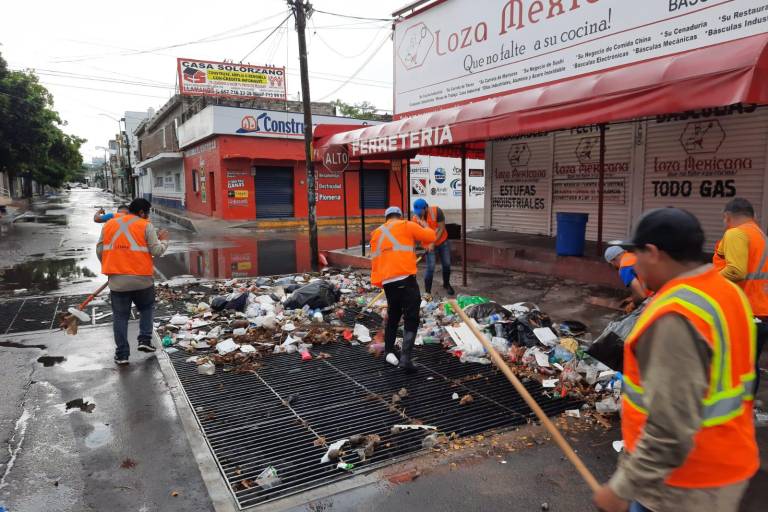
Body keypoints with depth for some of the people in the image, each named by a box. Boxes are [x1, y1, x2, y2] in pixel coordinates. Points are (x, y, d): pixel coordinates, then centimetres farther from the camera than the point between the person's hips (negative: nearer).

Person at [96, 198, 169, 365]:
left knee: (120, 316, 9)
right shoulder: (146, 226, -4)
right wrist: (163, 241, 14)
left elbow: (99, 250, 11)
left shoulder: (109, 225, 9)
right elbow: (156, 251, -6)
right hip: (142, 279, -2)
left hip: (116, 280, 2)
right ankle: (145, 340, 11)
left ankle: (122, 354, 11)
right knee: (146, 308, 22)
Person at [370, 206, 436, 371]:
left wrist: (377, 281, 19)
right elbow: (430, 236, 8)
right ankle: (405, 358, -13)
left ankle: (389, 351, 31)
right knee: (411, 319, -3)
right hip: (405, 279, -5)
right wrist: (424, 228, 28)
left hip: (387, 282, 6)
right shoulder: (406, 226, 5)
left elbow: (375, 259, 17)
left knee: (393, 316, 23)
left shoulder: (377, 233, 19)